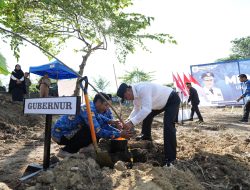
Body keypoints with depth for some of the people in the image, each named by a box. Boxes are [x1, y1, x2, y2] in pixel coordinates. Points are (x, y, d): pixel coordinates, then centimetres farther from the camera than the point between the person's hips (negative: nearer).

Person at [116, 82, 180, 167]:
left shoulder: (142, 89, -36)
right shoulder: (135, 94, -6)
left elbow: (147, 109, -44)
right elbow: (137, 109, 5)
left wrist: (132, 122, -45)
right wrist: (128, 121, -8)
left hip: (172, 100, -10)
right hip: (161, 102, 10)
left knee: (168, 125, -22)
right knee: (147, 115, 21)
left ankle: (170, 158, -14)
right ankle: (146, 136, 44)